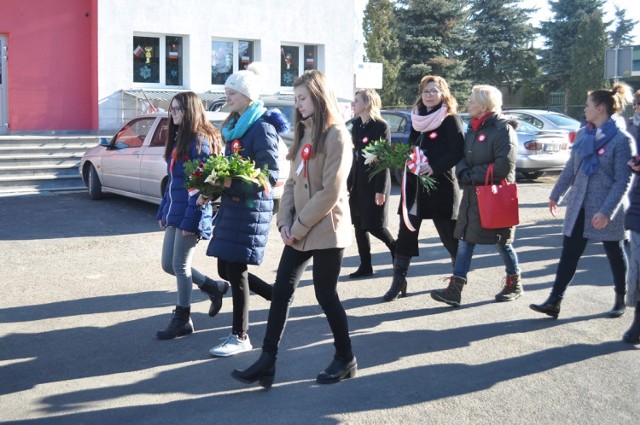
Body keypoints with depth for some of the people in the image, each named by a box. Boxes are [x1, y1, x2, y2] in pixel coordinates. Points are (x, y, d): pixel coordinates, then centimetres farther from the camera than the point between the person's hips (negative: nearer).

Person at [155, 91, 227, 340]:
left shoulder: (199, 140, -13)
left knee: (180, 265, 0)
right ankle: (214, 288, 30)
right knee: (168, 264, 13)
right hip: (174, 212, 9)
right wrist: (163, 211, 18)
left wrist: (191, 220, -21)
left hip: (189, 213, -9)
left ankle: (182, 320, 16)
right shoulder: (177, 139, 15)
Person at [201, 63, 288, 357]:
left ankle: (240, 337, 12)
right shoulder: (234, 127, 14)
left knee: (235, 270, -3)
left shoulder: (262, 127, -12)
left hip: (251, 207, -9)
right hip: (231, 204, 9)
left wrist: (232, 182, -25)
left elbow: (270, 175, -17)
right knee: (226, 269, 12)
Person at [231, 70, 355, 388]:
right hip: (298, 231, 8)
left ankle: (345, 359, 22)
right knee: (281, 292, 4)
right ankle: (267, 362, 9)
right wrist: (285, 220, -1)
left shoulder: (336, 135, -11)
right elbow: (292, 181, 13)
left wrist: (299, 226, -14)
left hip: (326, 230, -8)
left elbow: (331, 192, -18)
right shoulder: (304, 135, 15)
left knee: (325, 295, 3)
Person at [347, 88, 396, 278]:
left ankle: (395, 249, 22)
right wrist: (349, 182, 10)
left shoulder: (381, 126, -10)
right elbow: (353, 156, 13)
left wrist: (380, 190, -17)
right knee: (359, 225, 6)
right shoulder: (356, 125, 10)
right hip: (357, 183, 7)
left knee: (374, 225, -3)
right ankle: (365, 266, 13)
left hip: (374, 183, -7)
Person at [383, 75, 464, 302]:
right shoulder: (417, 119, 13)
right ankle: (399, 281, 7)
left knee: (450, 235, 6)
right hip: (414, 184, 6)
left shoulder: (451, 120, -5)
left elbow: (458, 152, -13)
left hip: (440, 186, -5)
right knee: (405, 233, 2)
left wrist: (435, 167, -23)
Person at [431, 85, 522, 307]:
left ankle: (514, 284, 27)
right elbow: (462, 157, 14)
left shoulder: (503, 128, -13)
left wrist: (474, 175, -16)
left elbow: (504, 165, -22)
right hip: (472, 194, 7)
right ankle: (455, 289, 3)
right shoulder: (473, 128, 12)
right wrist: (464, 173, -8)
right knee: (465, 239, 3)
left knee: (502, 241, 7)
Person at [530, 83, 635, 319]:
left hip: (606, 211, -5)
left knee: (615, 255, 12)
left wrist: (606, 211, -22)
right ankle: (554, 302, 3)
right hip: (579, 207, 5)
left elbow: (623, 181, -16)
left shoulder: (622, 139, -13)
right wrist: (556, 194, 16)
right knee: (569, 254, 2)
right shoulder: (583, 134, 6)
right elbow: (571, 168, 14)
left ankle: (621, 300, 30)